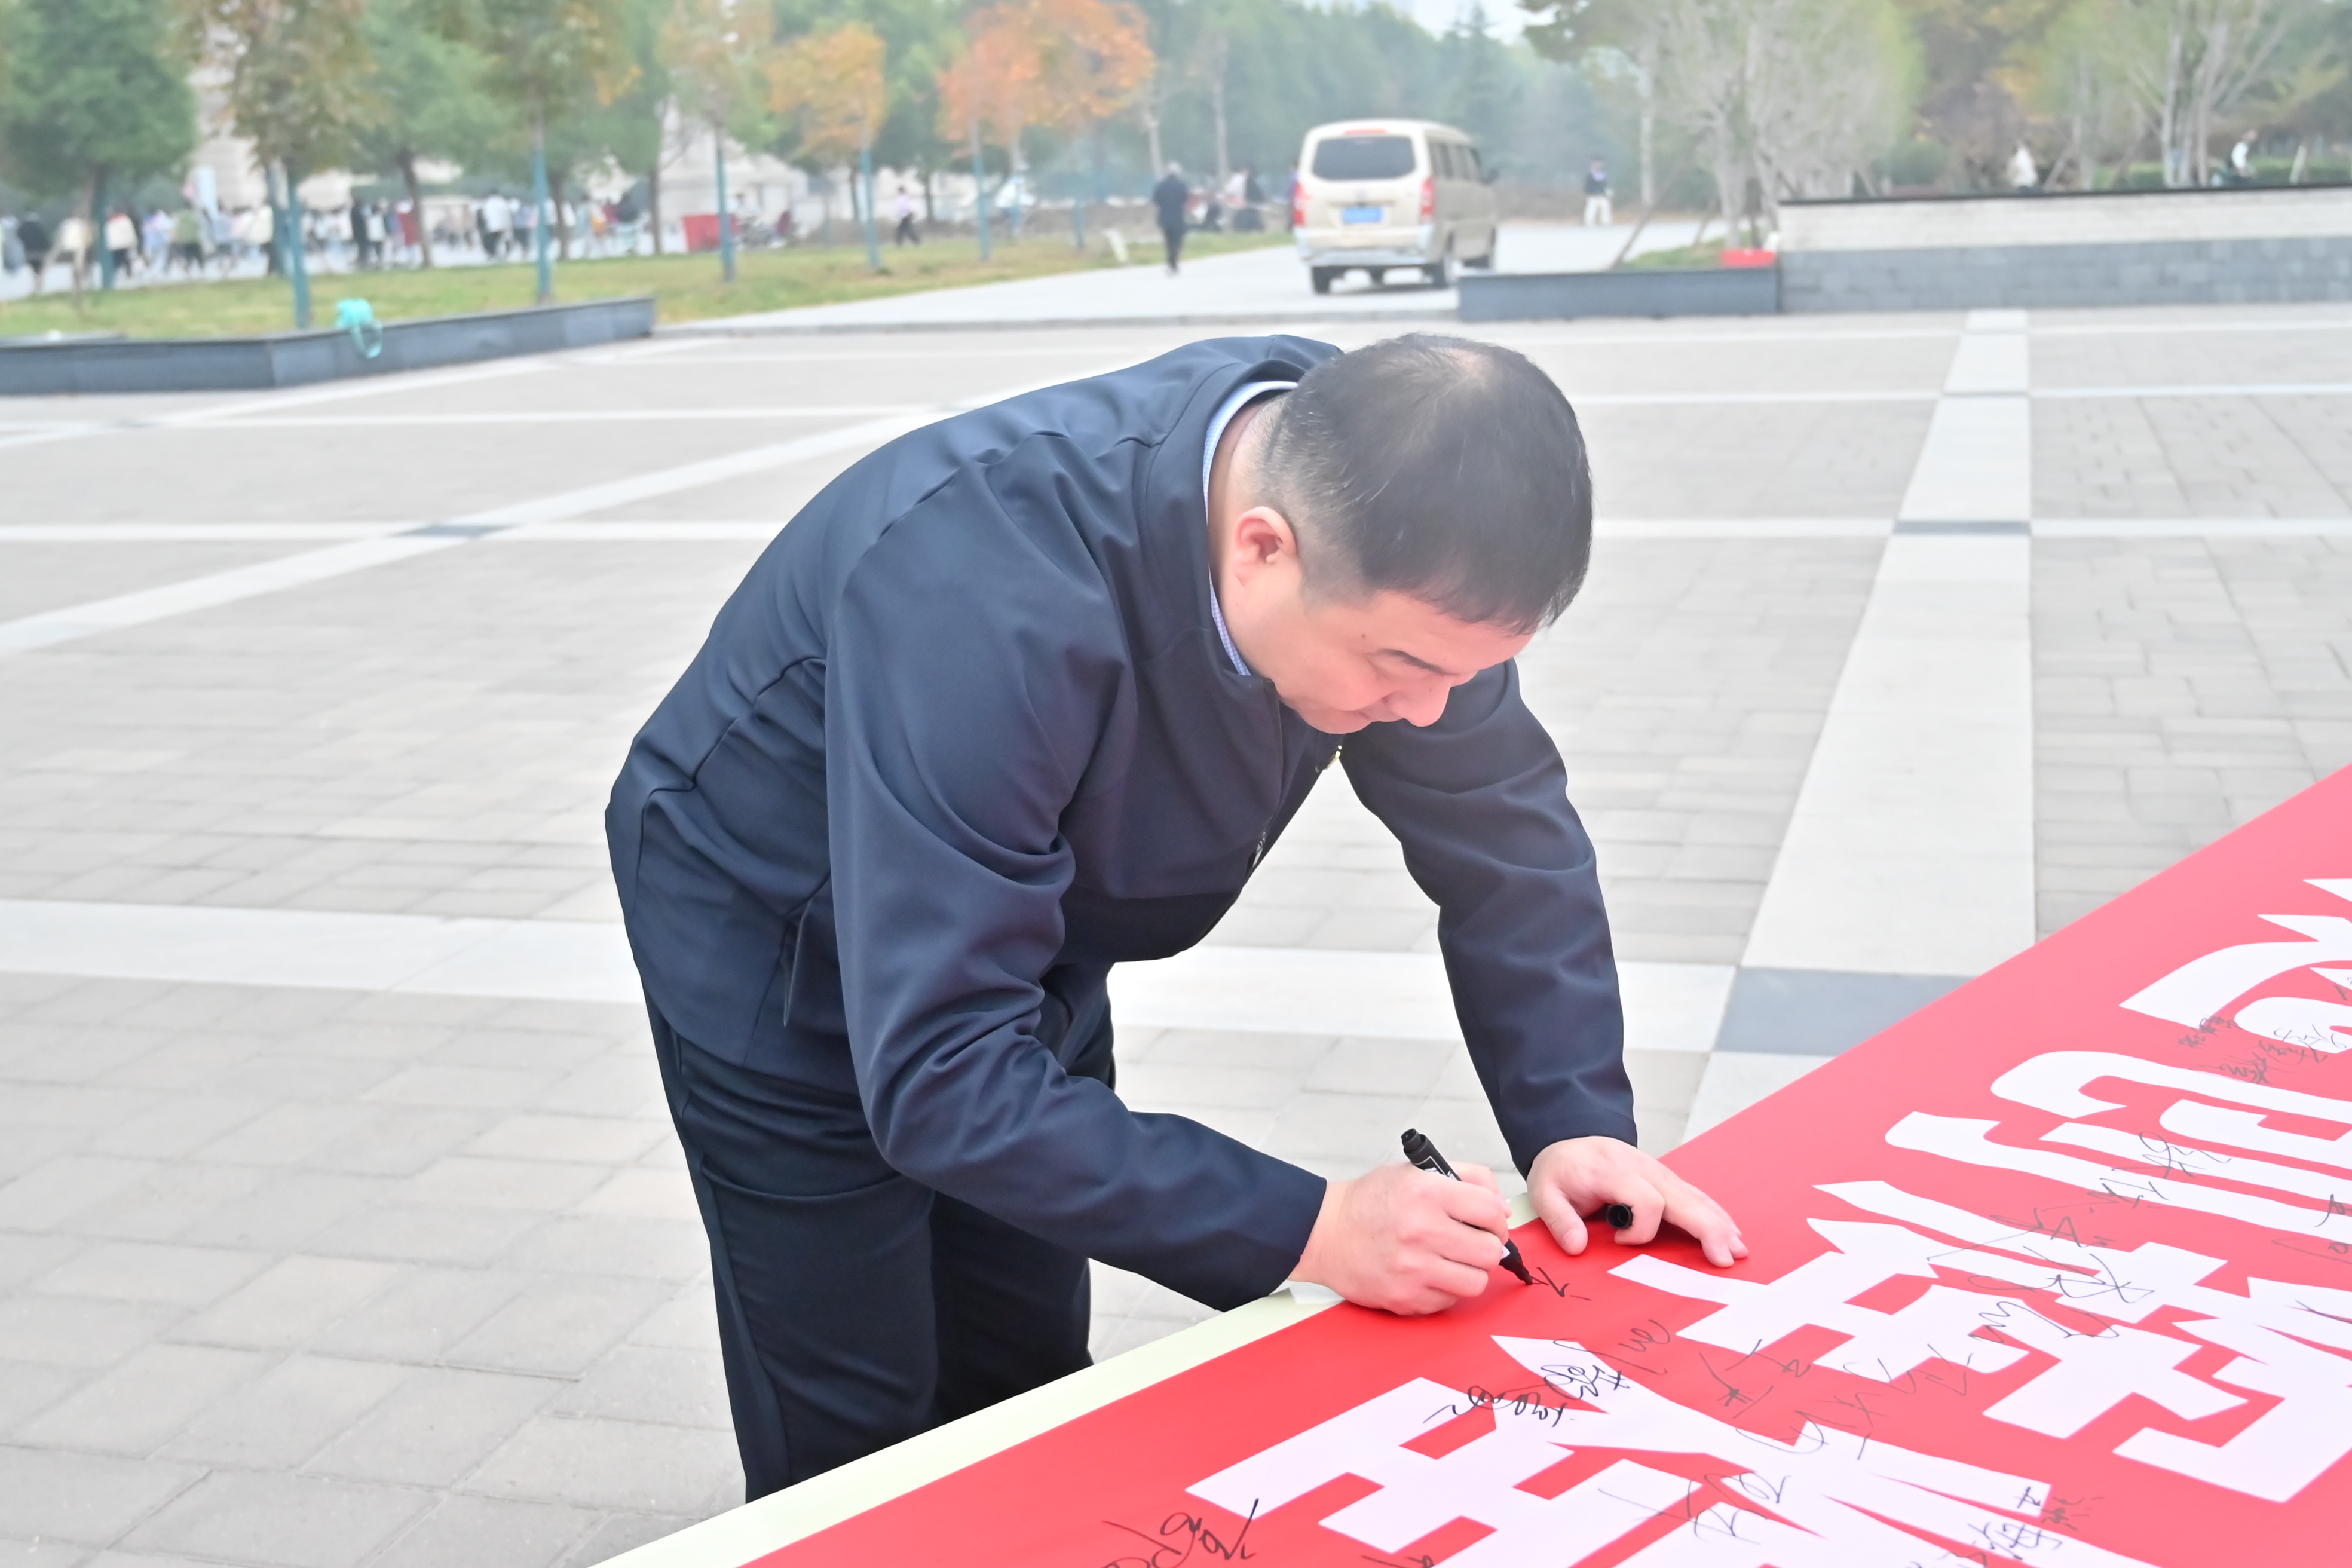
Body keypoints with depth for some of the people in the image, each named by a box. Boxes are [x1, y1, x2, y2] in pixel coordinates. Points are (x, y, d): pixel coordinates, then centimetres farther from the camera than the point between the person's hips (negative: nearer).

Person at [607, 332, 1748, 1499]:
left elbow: (1505, 826, -10)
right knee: (863, 1459, 2)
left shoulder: (1367, 500, -22)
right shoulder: (982, 596, -41)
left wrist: (1576, 1126, -20)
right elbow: (939, 1074, -40)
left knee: (1026, 1408, 14)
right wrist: (1307, 1229, -40)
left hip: (1023, 931, 6)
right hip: (777, 953, -5)